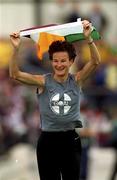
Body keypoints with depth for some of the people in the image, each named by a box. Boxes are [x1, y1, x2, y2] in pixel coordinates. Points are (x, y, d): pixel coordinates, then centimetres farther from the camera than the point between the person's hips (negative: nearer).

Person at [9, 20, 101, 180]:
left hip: (70, 139, 1)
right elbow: (15, 74, -15)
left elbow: (95, 62, -15)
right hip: (48, 140, -1)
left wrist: (88, 38, -30)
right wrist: (16, 49, -29)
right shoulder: (44, 82, -4)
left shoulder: (77, 81, -1)